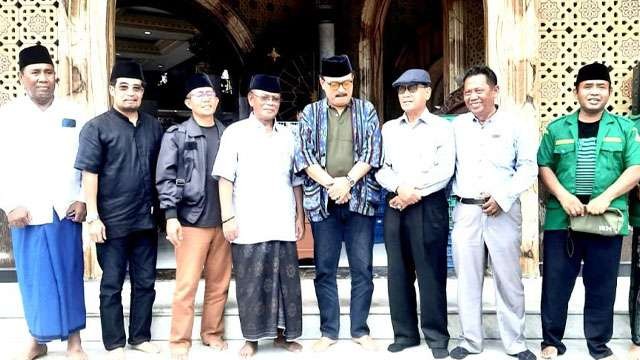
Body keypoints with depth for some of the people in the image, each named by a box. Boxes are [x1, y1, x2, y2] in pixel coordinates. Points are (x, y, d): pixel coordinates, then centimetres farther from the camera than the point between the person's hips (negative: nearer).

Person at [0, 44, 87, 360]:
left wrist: (83, 199, -4)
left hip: (66, 209, 0)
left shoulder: (73, 113, 6)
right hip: (25, 212, 0)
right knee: (34, 278, 6)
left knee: (69, 274, 5)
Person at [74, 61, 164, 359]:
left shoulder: (153, 126, 8)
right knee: (112, 285, 8)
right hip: (112, 221, -4)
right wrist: (93, 216, -13)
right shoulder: (97, 127, -4)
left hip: (146, 219, 4)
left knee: (145, 282, 12)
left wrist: (161, 207, 10)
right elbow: (89, 173, -8)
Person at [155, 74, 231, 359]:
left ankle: (212, 333, 25)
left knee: (219, 282, 10)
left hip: (223, 220, 3)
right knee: (186, 284, -1)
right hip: (191, 220, -3)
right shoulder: (177, 135, 1)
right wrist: (171, 216, -11)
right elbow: (165, 177, -3)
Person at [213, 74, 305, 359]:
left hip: (283, 224, 4)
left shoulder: (287, 135, 13)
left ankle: (282, 333, 23)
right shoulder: (236, 132, 2)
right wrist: (228, 217, -10)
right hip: (249, 225, -3)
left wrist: (300, 215, 10)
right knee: (251, 283, 4)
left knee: (286, 279, 8)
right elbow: (225, 179, -3)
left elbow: (296, 180, 15)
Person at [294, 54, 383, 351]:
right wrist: (331, 184, -13)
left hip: (360, 198, 0)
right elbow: (303, 154, -1)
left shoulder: (366, 111, 8)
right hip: (322, 200, 0)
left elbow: (373, 150, -2)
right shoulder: (310, 113, 8)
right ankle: (328, 331, 17)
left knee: (362, 267, 3)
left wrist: (348, 181, -14)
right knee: (325, 268, 5)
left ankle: (360, 330, 16)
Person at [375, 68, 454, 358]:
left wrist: (413, 192, -11)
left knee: (431, 273, -1)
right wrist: (400, 188, -12)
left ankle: (436, 336, 11)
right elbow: (380, 168, 6)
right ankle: (404, 333, 19)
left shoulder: (442, 128, 3)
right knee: (398, 272, 7)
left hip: (430, 206, -4)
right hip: (395, 206, 4)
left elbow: (445, 170, -7)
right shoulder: (388, 129, 14)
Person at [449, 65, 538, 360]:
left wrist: (503, 197, -10)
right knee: (467, 279, 7)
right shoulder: (457, 125, 9)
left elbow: (528, 167, -1)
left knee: (509, 280, 4)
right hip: (465, 211, 2)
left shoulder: (514, 125, 0)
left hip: (503, 211, -2)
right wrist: (455, 193, 0)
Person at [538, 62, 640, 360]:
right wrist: (563, 196, -9)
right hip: (561, 219, 1)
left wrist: (605, 198, -14)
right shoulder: (557, 128, 8)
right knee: (555, 283, 5)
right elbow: (544, 167, 6)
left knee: (601, 286, 8)